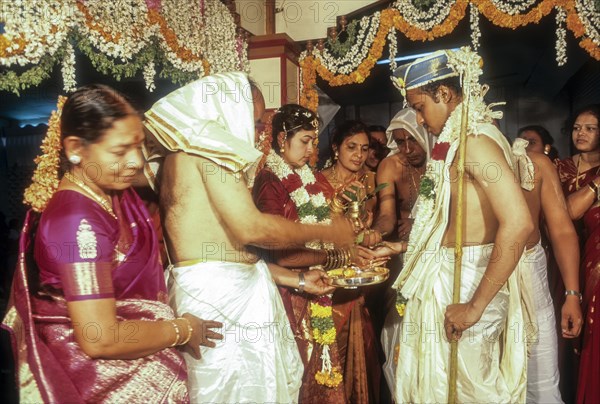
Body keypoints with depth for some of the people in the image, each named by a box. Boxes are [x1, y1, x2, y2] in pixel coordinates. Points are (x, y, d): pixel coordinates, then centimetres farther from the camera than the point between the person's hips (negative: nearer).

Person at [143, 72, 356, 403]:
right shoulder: (207, 143, -8)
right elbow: (250, 227, -18)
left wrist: (297, 279, 19)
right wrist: (328, 233, -5)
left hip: (227, 289, 10)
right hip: (217, 292, -10)